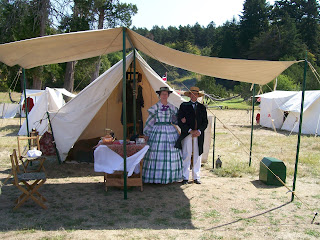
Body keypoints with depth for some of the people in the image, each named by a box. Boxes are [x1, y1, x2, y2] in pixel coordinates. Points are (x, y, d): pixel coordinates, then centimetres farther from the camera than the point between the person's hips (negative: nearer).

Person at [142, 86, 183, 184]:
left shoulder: (172, 107, 10)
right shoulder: (155, 107, 1)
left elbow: (175, 120, 19)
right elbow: (149, 121, 4)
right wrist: (147, 134, 3)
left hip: (170, 132, 3)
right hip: (157, 131, -3)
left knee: (171, 153, 3)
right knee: (157, 153, -4)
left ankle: (170, 176, 14)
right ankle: (156, 177, 6)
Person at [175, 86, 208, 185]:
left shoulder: (202, 107, 13)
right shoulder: (184, 106, 5)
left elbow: (205, 122, 10)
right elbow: (180, 121, -3)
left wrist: (199, 131, -8)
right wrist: (190, 131, -12)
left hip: (199, 135, 3)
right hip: (187, 134, -3)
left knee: (197, 156, 7)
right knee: (186, 156, -2)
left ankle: (196, 177, 16)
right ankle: (185, 177, 7)